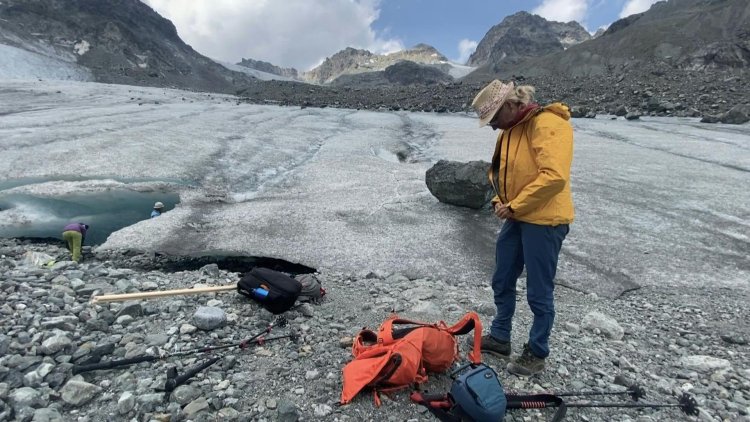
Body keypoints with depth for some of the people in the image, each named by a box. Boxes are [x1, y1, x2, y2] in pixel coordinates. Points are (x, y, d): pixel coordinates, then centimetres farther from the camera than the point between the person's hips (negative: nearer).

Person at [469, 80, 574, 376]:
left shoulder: (549, 124, -18)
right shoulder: (510, 130, 11)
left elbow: (554, 176, -27)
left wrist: (515, 206, -20)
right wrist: (500, 201, 3)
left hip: (544, 221, -9)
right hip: (516, 218, 9)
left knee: (539, 292, 4)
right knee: (502, 282, 17)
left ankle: (537, 354, 23)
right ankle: (500, 337, 35)